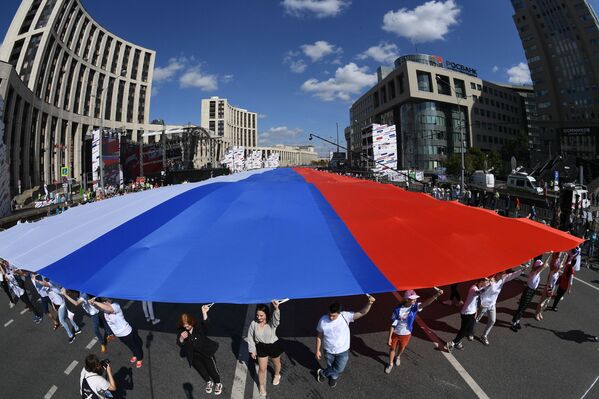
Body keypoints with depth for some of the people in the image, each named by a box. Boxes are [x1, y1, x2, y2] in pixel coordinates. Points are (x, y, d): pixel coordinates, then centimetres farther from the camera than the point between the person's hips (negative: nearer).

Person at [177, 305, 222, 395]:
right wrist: (181, 338, -37)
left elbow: (205, 324, -29)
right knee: (197, 363, -17)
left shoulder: (198, 326, -9)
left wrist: (204, 313, -48)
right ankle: (208, 381, -6)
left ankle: (218, 383, -7)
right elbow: (179, 343, -14)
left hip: (205, 350, -2)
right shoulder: (182, 331, -3)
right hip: (194, 353, 3)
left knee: (210, 363, -15)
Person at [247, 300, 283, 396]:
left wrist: (276, 308, -73)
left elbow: (276, 317, -53)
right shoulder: (253, 323, -18)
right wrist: (252, 350, -1)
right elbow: (250, 338, -5)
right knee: (262, 368, 10)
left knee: (276, 363, 25)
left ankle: (277, 375, 59)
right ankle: (261, 386, 39)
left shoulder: (272, 323, -27)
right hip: (261, 348, 1)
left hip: (274, 346, -1)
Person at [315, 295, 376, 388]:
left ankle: (322, 373, 45)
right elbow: (319, 336, -8)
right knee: (331, 366, 24)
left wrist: (369, 303, -49)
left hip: (342, 351, 0)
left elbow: (362, 313, -31)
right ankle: (334, 377, 59)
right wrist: (318, 350, -2)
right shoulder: (323, 320, -22)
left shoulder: (345, 316, -26)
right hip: (328, 350, 0)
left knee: (339, 369, 16)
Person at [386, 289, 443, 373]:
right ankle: (390, 364, 45)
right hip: (395, 334, -2)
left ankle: (398, 356, 62)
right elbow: (393, 324, -17)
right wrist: (389, 338, -12)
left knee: (402, 348, 28)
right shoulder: (398, 309, -27)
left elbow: (426, 303, -40)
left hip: (406, 334, 3)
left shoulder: (415, 307, -21)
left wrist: (436, 295, -59)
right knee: (392, 348, 18)